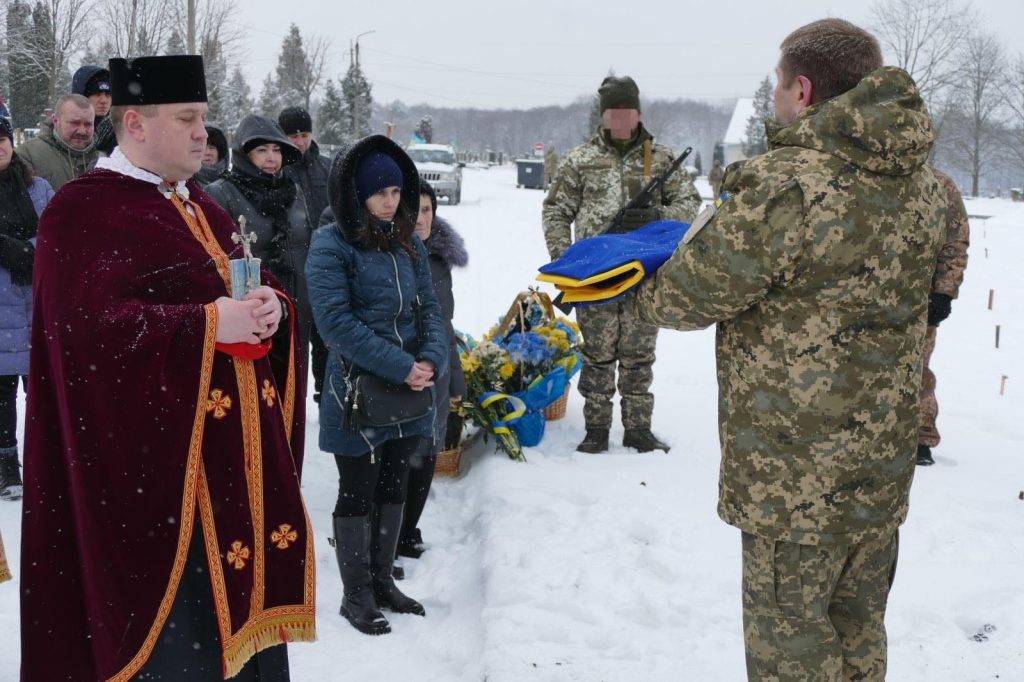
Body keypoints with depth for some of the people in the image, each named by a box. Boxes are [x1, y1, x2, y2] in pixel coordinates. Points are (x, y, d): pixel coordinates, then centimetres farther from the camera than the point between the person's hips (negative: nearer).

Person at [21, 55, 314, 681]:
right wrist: (209, 324, -21)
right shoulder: (82, 211, -9)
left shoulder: (203, 209, 17)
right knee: (177, 620, -2)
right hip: (159, 458, -8)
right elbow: (94, 327, -20)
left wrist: (270, 307, -4)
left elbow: (259, 283, 20)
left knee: (246, 606, 13)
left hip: (241, 449, 8)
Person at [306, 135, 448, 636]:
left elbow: (430, 309, 7)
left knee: (393, 487, 16)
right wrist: (401, 367, -22)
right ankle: (356, 595, 20)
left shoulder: (409, 244, 8)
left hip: (410, 392, 6)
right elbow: (337, 322, -19)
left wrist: (431, 360, -13)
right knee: (357, 494, 5)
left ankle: (382, 581, 31)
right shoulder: (331, 245, -12)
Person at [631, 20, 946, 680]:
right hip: (883, 464, 7)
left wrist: (646, 290, 8)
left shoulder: (785, 188, -23)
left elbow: (690, 297, -15)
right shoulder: (923, 185, 1)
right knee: (859, 624, 23)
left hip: (793, 476, -7)